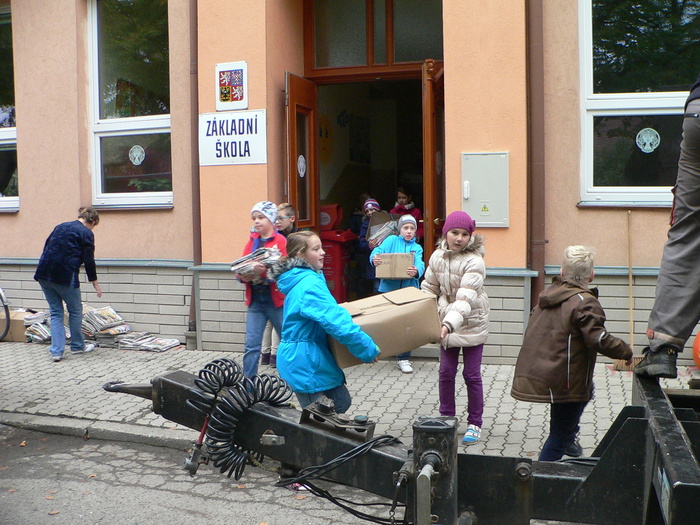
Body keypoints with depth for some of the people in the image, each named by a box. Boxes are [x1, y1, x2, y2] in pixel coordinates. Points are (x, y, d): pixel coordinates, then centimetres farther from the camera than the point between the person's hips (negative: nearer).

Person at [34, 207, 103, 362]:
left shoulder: (60, 227, 18)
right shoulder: (86, 233, -1)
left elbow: (47, 248, 20)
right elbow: (89, 260, -4)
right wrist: (95, 282, 6)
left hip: (44, 274, 6)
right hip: (65, 275, -6)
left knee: (55, 312, 12)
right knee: (75, 310, 13)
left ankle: (56, 351, 7)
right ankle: (77, 346, 25)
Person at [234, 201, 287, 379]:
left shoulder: (280, 241, -7)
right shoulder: (252, 241, 10)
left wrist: (264, 271, -30)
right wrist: (243, 275, -13)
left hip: (275, 300, -4)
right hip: (255, 300, 4)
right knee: (251, 345, 2)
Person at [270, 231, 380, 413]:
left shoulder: (300, 279, 10)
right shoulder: (310, 284, -23)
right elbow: (336, 321, -28)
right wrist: (368, 349, -20)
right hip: (304, 359, -10)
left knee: (342, 402, 15)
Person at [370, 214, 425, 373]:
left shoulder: (417, 248, 11)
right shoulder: (391, 240, 7)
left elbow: (420, 264, -8)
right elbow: (378, 251, -11)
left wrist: (416, 271, -33)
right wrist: (374, 258, -36)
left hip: (409, 289, 1)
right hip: (389, 288, -1)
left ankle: (404, 358, 11)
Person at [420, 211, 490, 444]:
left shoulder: (474, 261, -19)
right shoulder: (437, 256, 0)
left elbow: (466, 298, -30)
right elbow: (429, 289, 12)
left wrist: (450, 323, -42)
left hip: (472, 324, -5)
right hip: (446, 322, 5)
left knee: (472, 374, 3)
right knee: (445, 372, 8)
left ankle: (474, 423, 18)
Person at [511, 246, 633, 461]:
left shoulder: (547, 294, 10)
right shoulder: (585, 302, -15)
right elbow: (599, 339, -23)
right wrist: (626, 352, -8)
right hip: (562, 381, -8)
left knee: (586, 390, 33)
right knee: (560, 437, 5)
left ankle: (569, 437, 34)